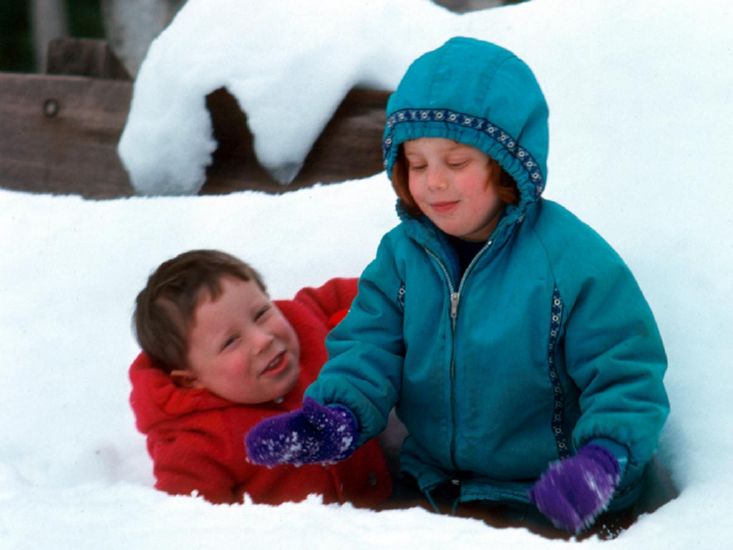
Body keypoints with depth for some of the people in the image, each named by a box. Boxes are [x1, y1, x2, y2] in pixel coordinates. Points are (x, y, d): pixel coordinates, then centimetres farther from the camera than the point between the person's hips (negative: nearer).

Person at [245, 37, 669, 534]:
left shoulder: (572, 257, -13)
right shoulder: (402, 254, 2)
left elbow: (627, 376, -13)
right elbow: (371, 348, -2)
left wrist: (602, 460, -30)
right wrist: (337, 417, -23)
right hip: (431, 488, 3)